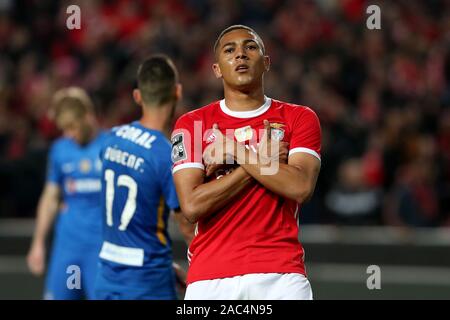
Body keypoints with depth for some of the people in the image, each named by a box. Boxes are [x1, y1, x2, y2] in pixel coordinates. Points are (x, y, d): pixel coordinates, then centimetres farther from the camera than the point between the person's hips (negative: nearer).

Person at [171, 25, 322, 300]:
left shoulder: (299, 118, 8)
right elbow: (192, 206, -6)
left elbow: (301, 187, -9)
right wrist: (264, 161, -4)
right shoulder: (192, 124, 7)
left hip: (281, 274, 0)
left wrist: (235, 151, -6)